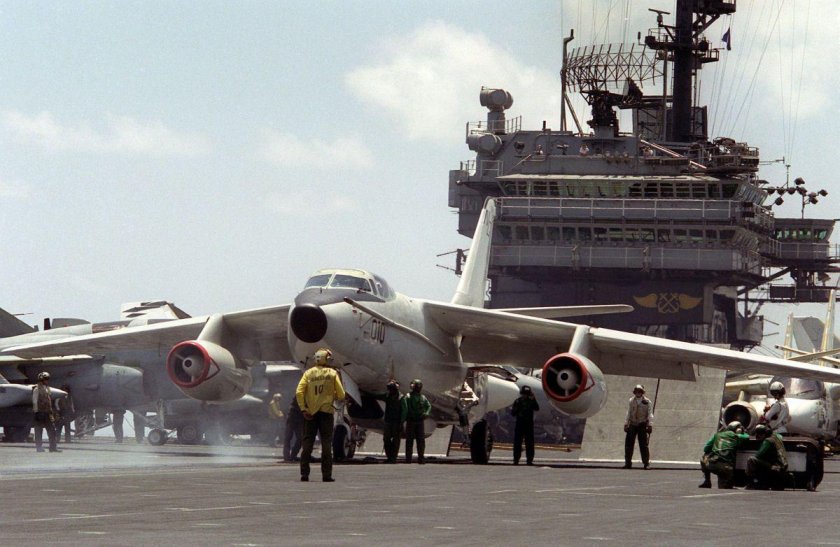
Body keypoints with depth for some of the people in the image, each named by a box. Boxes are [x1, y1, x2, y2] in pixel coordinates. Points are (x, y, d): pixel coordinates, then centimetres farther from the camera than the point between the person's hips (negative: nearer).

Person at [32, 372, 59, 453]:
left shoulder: (46, 389, 18)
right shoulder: (37, 389, -6)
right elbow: (35, 401, -8)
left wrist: (52, 412, 18)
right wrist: (36, 412, -13)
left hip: (47, 413, 8)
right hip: (40, 412, -8)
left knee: (52, 430, 3)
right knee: (39, 431, -1)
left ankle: (53, 447, 5)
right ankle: (39, 447, 3)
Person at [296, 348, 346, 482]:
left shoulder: (308, 373, 4)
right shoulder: (332, 373, 0)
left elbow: (299, 392, -6)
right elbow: (341, 395, -2)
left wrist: (303, 409, -4)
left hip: (310, 412, 1)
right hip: (326, 412, -1)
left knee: (307, 443, 5)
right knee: (326, 444, 3)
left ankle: (304, 474, 2)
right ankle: (326, 475, 0)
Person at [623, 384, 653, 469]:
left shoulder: (647, 402, 0)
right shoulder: (631, 401, 9)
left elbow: (650, 414, -1)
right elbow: (628, 413, 14)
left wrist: (650, 425, -9)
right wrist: (626, 423, 9)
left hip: (642, 425, -3)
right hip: (632, 424, 3)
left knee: (643, 444, -5)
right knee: (628, 443, -1)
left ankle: (646, 463, 2)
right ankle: (628, 463, 5)